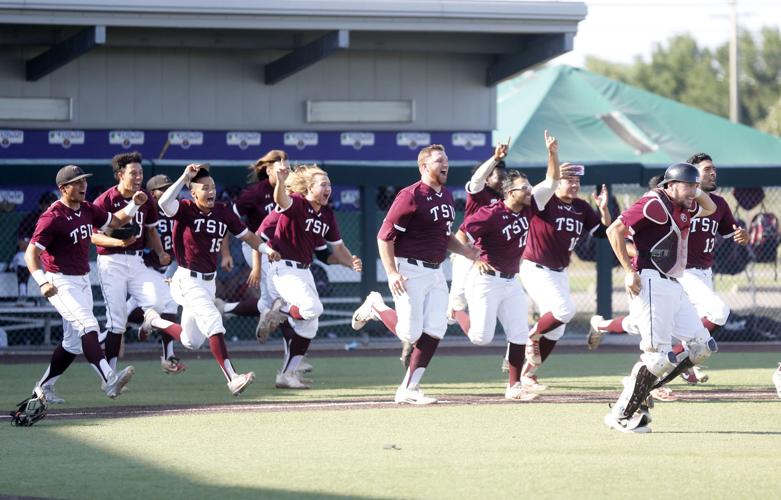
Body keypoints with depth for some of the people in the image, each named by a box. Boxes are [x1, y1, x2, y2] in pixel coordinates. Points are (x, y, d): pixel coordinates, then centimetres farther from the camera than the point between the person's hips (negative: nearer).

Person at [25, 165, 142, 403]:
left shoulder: (88, 210, 7)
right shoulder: (53, 218, -17)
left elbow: (114, 221, 21)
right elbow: (31, 253, -19)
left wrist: (134, 204, 3)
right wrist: (43, 282, -33)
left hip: (83, 281, 9)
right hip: (60, 282, -9)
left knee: (74, 342, 13)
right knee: (87, 326, -24)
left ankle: (44, 386, 24)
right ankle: (109, 379, -36)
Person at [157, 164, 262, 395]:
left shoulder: (223, 212, 3)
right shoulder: (185, 209, -13)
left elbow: (246, 235, 10)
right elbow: (164, 202, -33)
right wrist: (185, 177, -36)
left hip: (209, 281, 7)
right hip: (189, 279, -7)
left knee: (191, 341, 15)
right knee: (213, 321, -23)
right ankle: (232, 379, -28)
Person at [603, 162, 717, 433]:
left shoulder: (683, 208, 17)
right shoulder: (654, 204, -10)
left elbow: (710, 208, 37)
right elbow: (615, 230, -15)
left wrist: (697, 191, 17)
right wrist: (629, 271, -19)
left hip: (674, 286, 10)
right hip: (651, 282, -10)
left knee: (702, 346, 6)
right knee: (659, 354, -15)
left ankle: (640, 388, 9)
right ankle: (621, 415, -5)